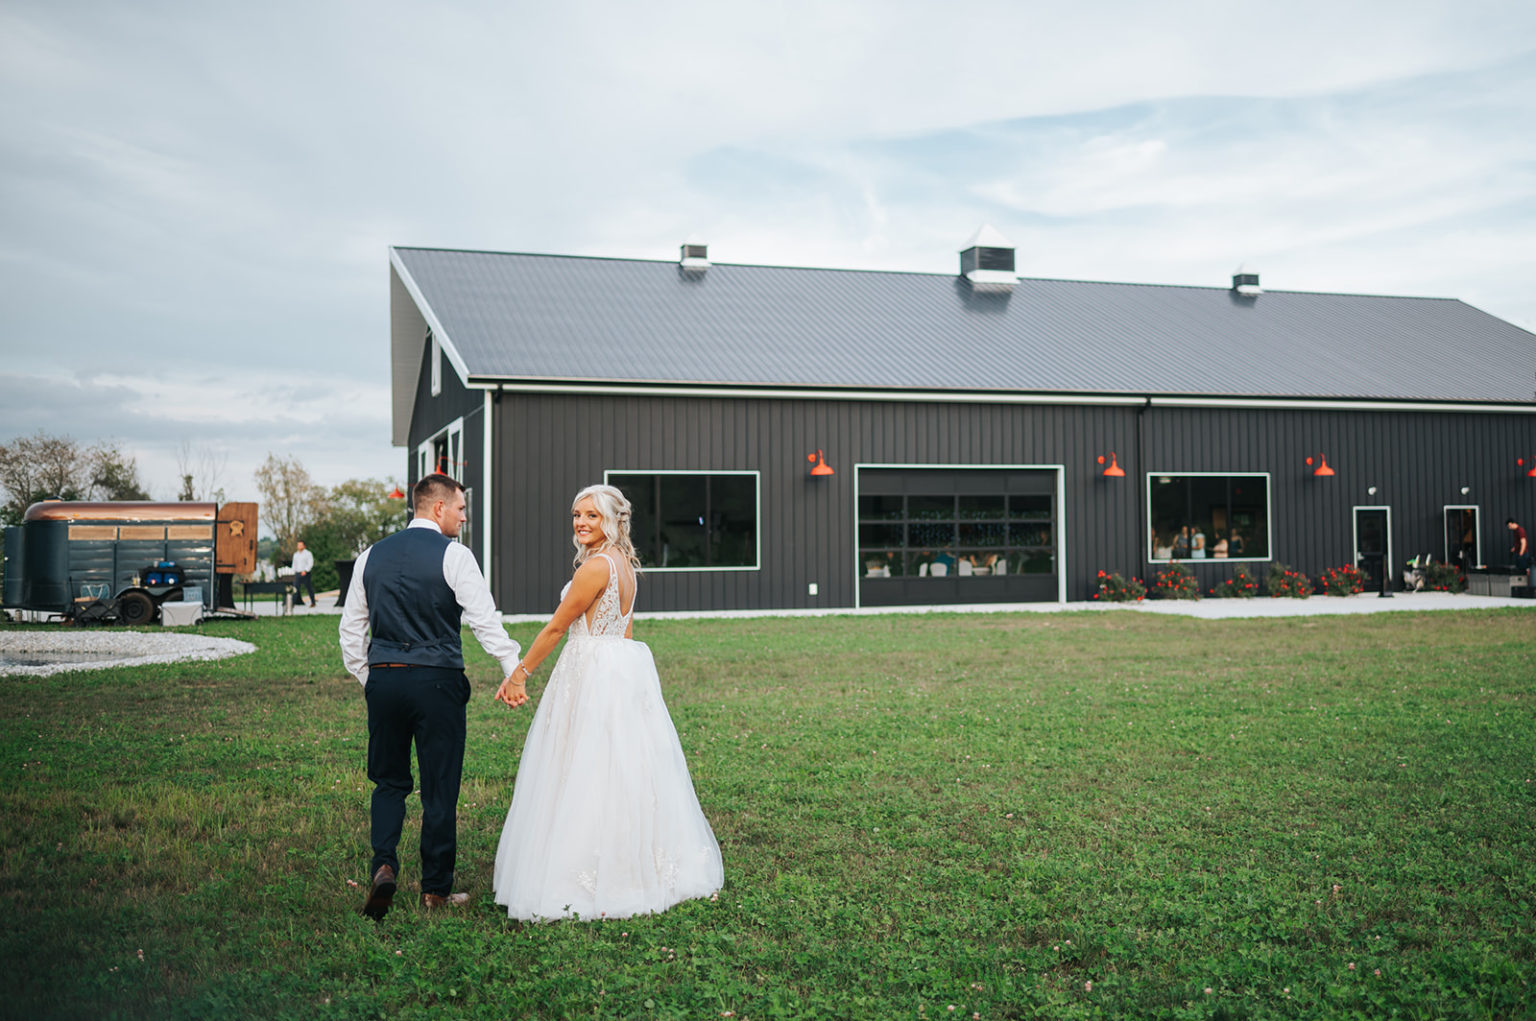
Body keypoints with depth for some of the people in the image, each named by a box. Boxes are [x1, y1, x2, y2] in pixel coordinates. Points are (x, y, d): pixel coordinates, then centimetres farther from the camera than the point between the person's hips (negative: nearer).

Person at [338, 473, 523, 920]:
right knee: (440, 787, 6)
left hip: (383, 680, 5)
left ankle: (383, 867, 0)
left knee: (390, 781, 18)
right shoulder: (453, 555, -7)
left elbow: (351, 628, 13)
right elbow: (485, 619, -14)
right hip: (436, 681, -4)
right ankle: (436, 890, 15)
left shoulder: (371, 556, 10)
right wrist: (514, 670, -12)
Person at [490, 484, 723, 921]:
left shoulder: (596, 566, -16)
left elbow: (556, 627, -12)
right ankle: (642, 867, 21)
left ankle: (593, 882, 0)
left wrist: (520, 674, -5)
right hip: (625, 669, 10)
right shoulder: (623, 563, 13)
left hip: (596, 674, -10)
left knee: (589, 775, -4)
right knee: (626, 773, 14)